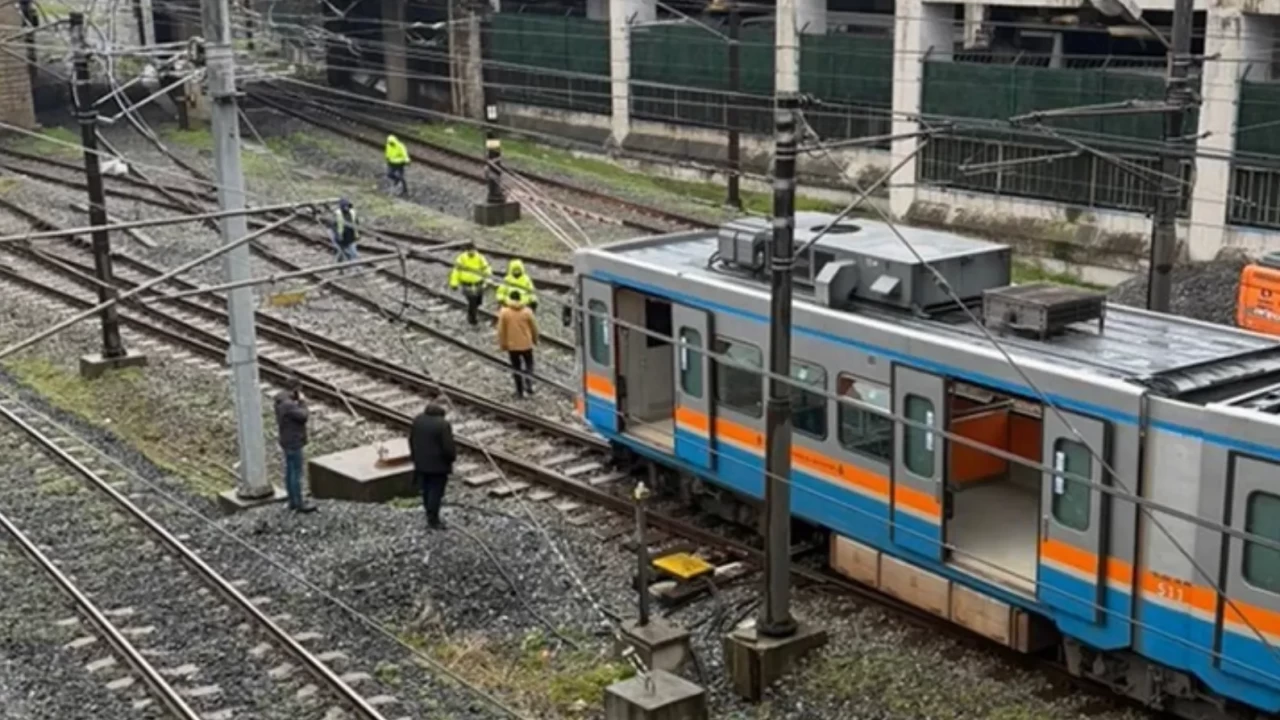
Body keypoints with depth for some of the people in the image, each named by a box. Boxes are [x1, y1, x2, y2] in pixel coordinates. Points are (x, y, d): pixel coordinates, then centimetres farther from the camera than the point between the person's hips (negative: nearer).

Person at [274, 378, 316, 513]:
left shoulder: (281, 401, 7)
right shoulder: (288, 405, -26)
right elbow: (304, 416, -23)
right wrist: (302, 402, -14)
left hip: (288, 442, 10)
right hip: (293, 443, -10)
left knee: (290, 472, 15)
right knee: (296, 473, -3)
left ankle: (293, 501, 23)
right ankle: (299, 504, 3)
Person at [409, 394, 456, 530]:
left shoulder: (418, 420, -3)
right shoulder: (443, 425, -24)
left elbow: (411, 440, 6)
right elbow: (448, 447, -21)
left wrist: (415, 457, 19)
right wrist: (452, 457, -1)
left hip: (421, 463, 6)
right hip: (438, 464, -6)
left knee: (426, 490, 18)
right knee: (436, 492, 4)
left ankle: (431, 516, 30)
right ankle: (433, 520, 10)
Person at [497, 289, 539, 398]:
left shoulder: (504, 312, -11)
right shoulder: (527, 311, -9)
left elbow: (501, 330, -8)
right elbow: (534, 327, 0)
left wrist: (502, 344, 4)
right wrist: (535, 339, 17)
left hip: (512, 345, 0)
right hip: (526, 344, 0)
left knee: (516, 368, 11)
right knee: (529, 364, 20)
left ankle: (520, 391, 14)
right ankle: (528, 385, 4)